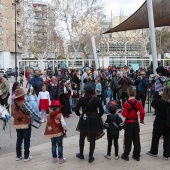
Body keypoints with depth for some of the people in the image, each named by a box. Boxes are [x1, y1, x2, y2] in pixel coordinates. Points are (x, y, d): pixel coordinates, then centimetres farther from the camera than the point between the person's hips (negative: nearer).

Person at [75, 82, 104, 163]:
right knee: (92, 139, 9)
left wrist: (80, 115, 9)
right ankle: (90, 157, 15)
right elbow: (101, 111, -8)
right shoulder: (97, 99, -9)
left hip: (84, 120, 0)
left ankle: (81, 154, 31)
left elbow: (76, 110, -11)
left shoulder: (82, 99, -10)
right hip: (94, 121, 0)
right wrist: (97, 116, 10)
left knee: (82, 138, 19)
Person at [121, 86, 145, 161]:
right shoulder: (138, 103, -5)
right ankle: (136, 155, 19)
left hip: (128, 123, -3)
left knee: (128, 139, 7)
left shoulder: (126, 104, -14)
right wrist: (141, 119, 7)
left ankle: (126, 155, 14)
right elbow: (142, 113, -9)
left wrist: (122, 111, 4)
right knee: (136, 139, 11)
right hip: (135, 122, 3)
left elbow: (124, 114, -17)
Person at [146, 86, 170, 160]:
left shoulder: (160, 101, -19)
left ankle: (153, 152, 29)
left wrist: (159, 96, -4)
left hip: (159, 123, -3)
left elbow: (153, 104, -3)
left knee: (155, 137, 15)